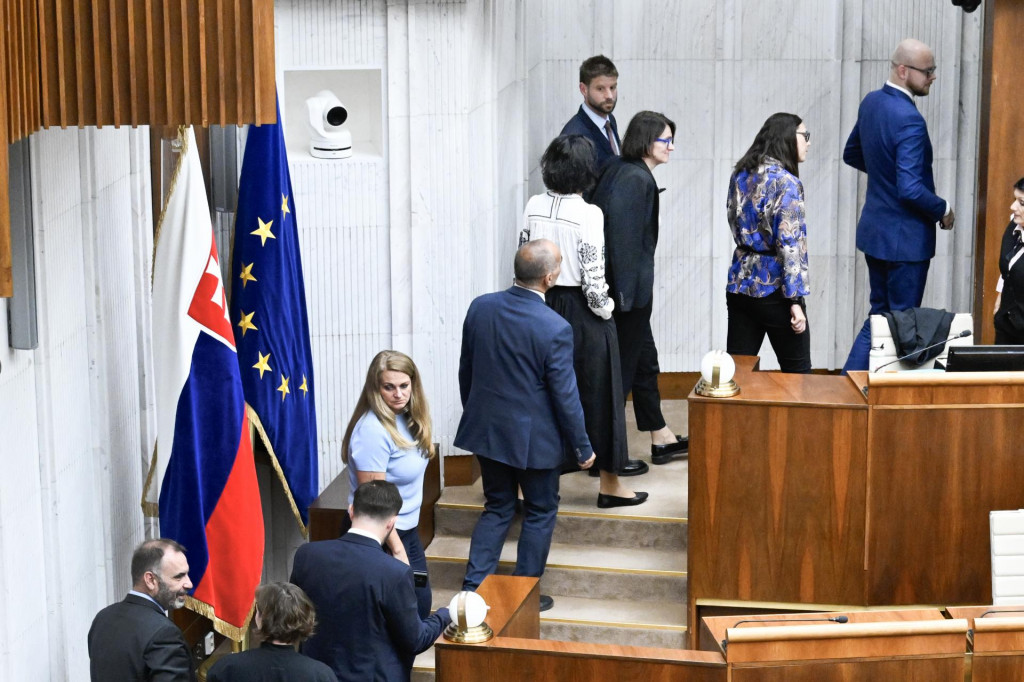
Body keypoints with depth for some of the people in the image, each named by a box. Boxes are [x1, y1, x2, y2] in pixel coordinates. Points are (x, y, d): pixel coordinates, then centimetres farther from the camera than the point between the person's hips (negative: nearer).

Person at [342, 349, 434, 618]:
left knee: (421, 607, 17)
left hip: (408, 532, 9)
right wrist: (397, 549, -20)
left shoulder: (405, 418, 3)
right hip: (383, 538, -9)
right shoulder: (373, 430, -24)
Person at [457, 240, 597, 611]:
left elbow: (466, 371, 5)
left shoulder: (480, 308, -7)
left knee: (497, 507, 20)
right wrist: (583, 447, -3)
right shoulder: (554, 329, -23)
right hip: (534, 439, -5)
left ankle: (473, 586, 17)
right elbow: (565, 395, -16)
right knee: (540, 512, 15)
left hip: (486, 429, 5)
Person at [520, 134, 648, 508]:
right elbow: (593, 276, -18)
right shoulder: (588, 214, -17)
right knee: (597, 392, 5)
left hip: (543, 306, 5)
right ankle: (609, 483, 14)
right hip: (582, 312, -5)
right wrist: (604, 309, 0)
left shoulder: (534, 207, -2)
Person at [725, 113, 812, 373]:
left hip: (740, 284, 7)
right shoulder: (786, 182, -14)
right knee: (797, 375, 5)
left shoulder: (740, 175, 7)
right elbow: (790, 245, -18)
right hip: (774, 290, -7)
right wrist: (795, 300, -18)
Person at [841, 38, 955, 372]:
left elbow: (852, 154, 19)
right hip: (905, 237, -9)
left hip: (873, 230, 9)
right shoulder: (909, 120, -25)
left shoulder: (871, 102, 3)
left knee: (880, 313, 18)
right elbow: (911, 190, -28)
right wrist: (943, 210, -12)